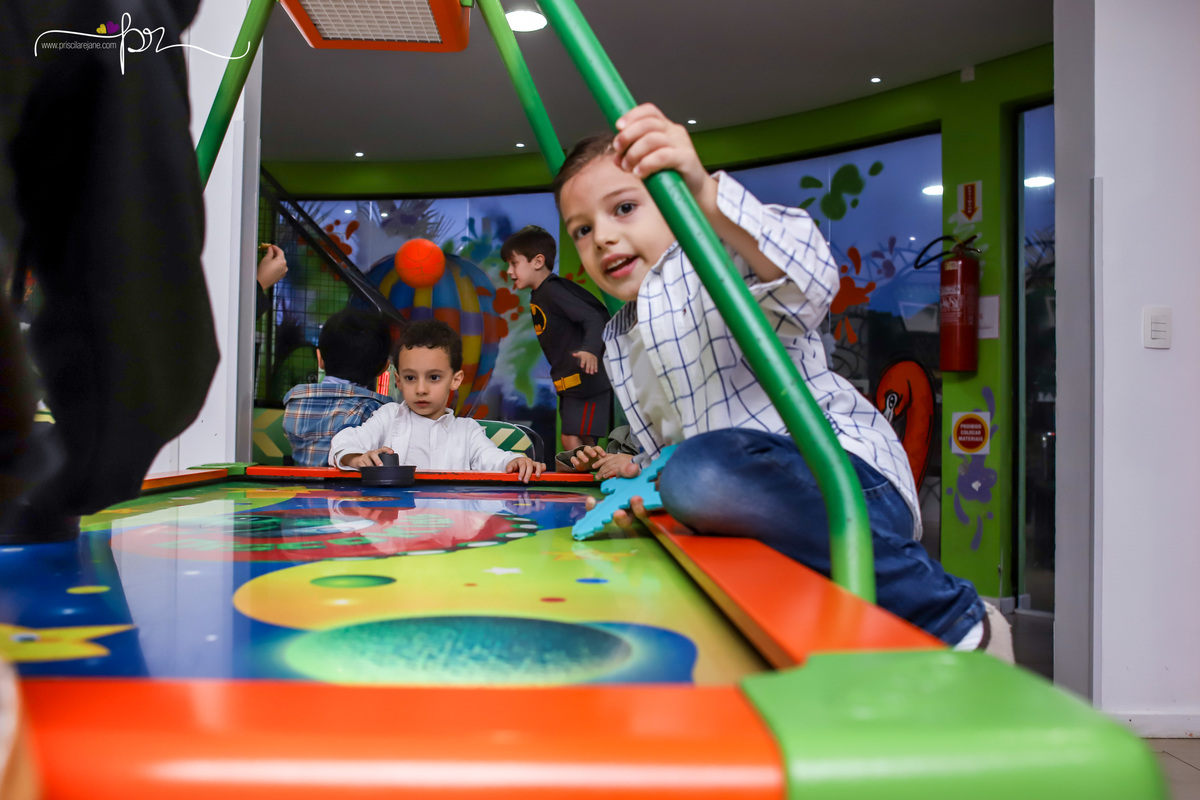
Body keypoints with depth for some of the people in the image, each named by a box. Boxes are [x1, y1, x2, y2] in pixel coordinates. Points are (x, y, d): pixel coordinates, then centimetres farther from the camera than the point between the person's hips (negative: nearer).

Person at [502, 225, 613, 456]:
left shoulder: (553, 290, -15)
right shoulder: (537, 297, 15)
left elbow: (594, 318, -25)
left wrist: (590, 349, -40)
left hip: (586, 381, -10)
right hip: (570, 383, 10)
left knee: (574, 442, -13)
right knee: (581, 445, 13)